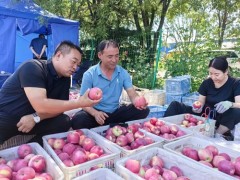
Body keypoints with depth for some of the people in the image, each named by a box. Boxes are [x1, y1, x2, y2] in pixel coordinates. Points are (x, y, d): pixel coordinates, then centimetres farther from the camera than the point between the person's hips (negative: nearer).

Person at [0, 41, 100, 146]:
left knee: (64, 121, -16)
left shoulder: (65, 78, -2)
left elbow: (59, 107, -2)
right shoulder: (33, 68, -22)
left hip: (31, 119, 7)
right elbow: (41, 106, -33)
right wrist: (79, 103, -31)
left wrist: (36, 117, -20)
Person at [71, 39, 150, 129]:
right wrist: (95, 113, -30)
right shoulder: (89, 74, -8)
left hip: (116, 112, 3)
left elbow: (132, 94, -5)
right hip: (96, 113, -2)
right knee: (78, 120, -33)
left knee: (143, 110, -16)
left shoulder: (123, 73, 1)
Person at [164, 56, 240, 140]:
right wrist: (197, 107, -23)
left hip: (222, 119, -2)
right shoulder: (206, 82, -1)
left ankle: (218, 135, -19)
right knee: (175, 105, -15)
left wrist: (230, 104, -43)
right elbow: (201, 102, 1)